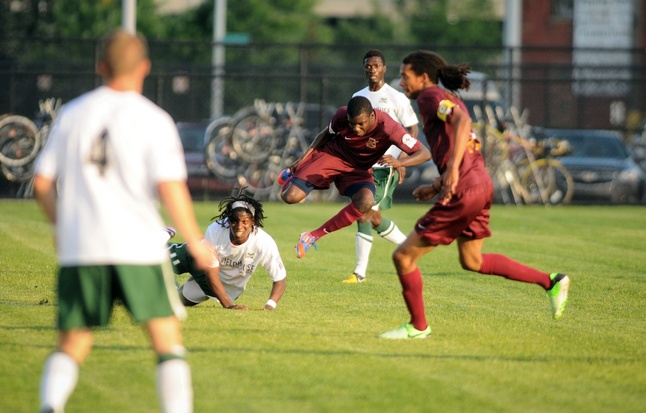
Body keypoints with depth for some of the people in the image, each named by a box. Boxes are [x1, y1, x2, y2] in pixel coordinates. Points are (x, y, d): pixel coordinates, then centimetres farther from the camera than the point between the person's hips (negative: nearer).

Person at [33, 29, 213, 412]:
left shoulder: (71, 114, 9)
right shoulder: (154, 120, -3)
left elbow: (42, 183, 11)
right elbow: (171, 187, -11)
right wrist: (197, 244, -2)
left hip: (79, 251, 3)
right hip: (138, 246, -3)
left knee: (72, 347, 10)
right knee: (168, 341, 4)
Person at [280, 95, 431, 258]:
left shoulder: (388, 128, -29)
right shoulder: (341, 115, -21)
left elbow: (425, 153, -29)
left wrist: (400, 162, -47)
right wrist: (304, 157, -5)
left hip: (358, 169, 0)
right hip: (331, 155, 0)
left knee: (366, 202, -34)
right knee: (290, 196, -18)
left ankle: (314, 235, -18)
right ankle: (292, 176, 24)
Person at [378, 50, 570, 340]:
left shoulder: (430, 96, -8)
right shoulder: (449, 100, 22)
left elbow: (462, 121, -28)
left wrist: (452, 170, -36)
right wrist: (435, 187, 21)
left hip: (463, 193, -10)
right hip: (481, 185, 10)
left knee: (403, 256, 0)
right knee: (472, 261, 26)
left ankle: (418, 326, 12)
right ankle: (551, 282, 23)